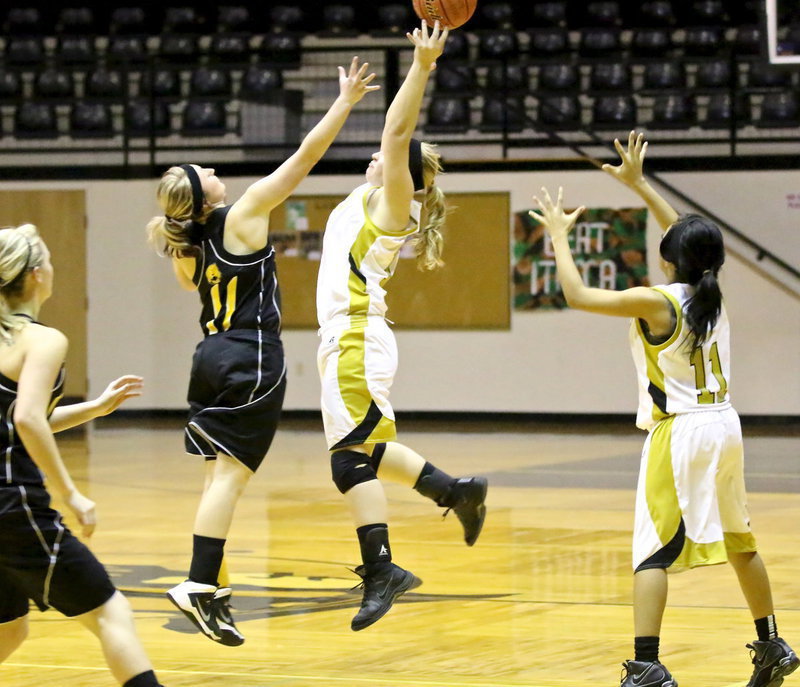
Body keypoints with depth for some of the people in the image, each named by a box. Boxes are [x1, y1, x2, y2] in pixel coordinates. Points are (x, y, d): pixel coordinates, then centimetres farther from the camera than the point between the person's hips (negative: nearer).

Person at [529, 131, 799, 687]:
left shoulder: (656, 302, -14)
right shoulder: (712, 295, 5)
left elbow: (577, 295, -11)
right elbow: (687, 235, 22)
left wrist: (558, 235, 1)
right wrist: (638, 184, 26)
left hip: (680, 433, -7)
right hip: (724, 424, 7)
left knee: (653, 551, -9)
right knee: (738, 541, 21)